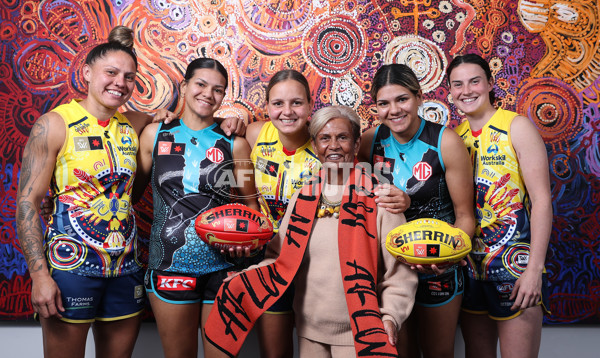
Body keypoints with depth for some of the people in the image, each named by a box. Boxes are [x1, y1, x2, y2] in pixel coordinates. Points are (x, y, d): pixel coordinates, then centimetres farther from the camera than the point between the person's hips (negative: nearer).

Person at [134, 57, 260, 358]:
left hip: (222, 266, 0)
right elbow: (132, 192, 8)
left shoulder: (234, 144, 1)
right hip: (169, 264, 1)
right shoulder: (155, 134, 4)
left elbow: (251, 203, 5)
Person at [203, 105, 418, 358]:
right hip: (309, 330, 4)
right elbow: (282, 260, 7)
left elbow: (400, 268, -8)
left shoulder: (379, 197, -9)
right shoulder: (303, 197, 4)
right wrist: (240, 282, -6)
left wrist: (390, 315, -19)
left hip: (357, 334, -4)